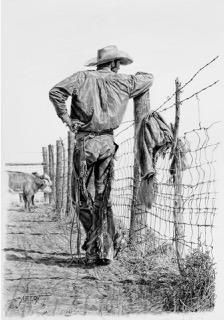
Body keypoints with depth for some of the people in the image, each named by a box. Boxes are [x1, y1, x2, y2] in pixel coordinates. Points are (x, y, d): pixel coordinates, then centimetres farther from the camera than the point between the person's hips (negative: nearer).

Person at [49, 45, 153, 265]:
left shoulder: (83, 78, 1)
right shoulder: (123, 82, 7)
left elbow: (56, 92, -11)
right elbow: (148, 78, 24)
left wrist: (66, 118, -2)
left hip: (85, 142, -2)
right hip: (108, 142, 3)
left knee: (82, 197, 6)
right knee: (103, 198, 8)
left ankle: (94, 239, 2)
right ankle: (104, 248, 7)